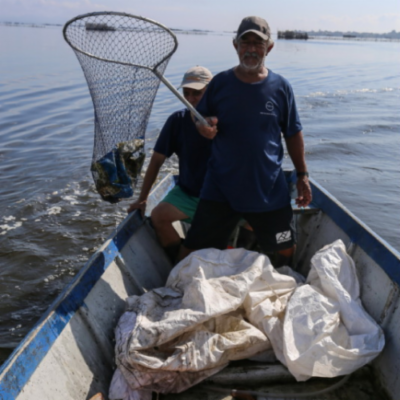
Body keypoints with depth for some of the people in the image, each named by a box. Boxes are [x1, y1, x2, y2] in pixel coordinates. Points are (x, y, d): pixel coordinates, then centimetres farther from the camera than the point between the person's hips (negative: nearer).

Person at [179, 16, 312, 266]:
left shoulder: (281, 87, -1)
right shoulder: (220, 83, -1)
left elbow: (293, 134, 6)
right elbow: (199, 117, 9)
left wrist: (302, 175, 6)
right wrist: (203, 126, -15)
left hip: (270, 189, 1)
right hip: (221, 188, 0)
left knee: (287, 249, 17)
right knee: (191, 252, 1)